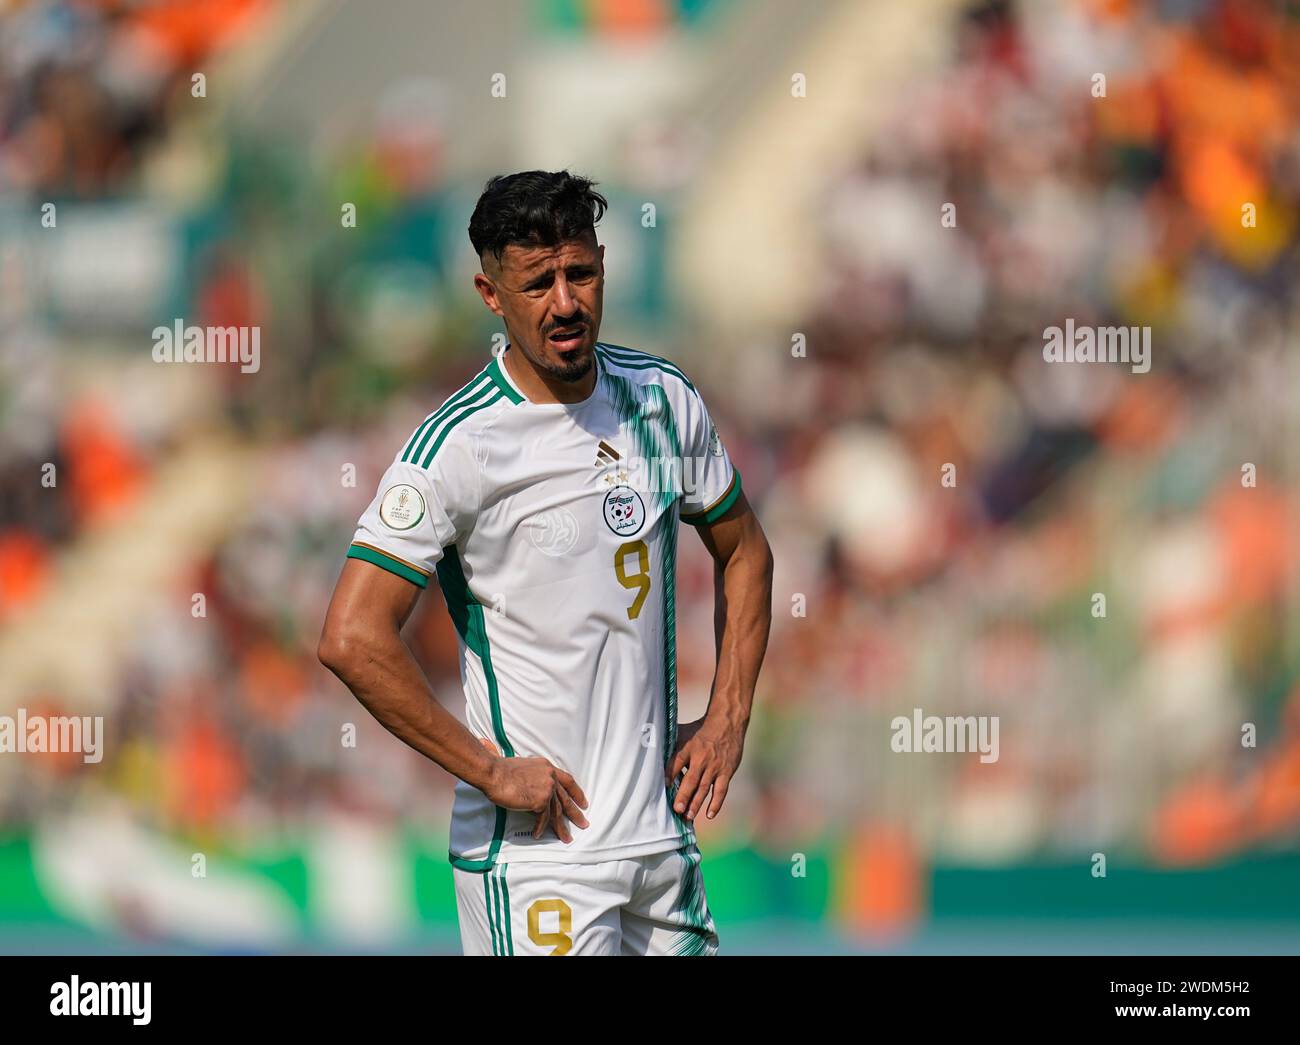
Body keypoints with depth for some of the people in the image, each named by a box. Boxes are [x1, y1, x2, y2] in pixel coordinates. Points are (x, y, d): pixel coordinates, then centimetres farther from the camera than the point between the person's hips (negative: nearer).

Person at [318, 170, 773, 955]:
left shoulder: (666, 400, 5)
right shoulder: (458, 446, -14)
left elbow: (744, 550, 21)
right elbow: (353, 638, -20)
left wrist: (728, 718, 9)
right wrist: (493, 770, -17)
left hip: (662, 830, 6)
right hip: (536, 853, -6)